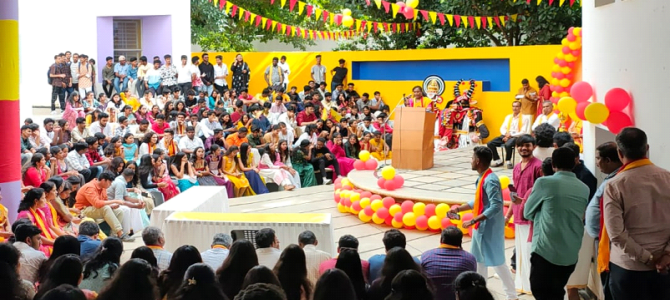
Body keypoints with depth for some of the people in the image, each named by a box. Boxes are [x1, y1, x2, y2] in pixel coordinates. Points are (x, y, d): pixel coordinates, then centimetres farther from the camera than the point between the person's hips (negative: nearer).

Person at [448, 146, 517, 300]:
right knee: (479, 260, 19)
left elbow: (496, 207, -29)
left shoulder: (490, 180, -23)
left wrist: (473, 221, -29)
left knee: (497, 262, -1)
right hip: (481, 227, 10)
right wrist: (459, 208, 13)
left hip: (489, 228, -10)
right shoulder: (483, 178, 7)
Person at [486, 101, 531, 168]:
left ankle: (508, 162, -19)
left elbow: (523, 132, -8)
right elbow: (502, 128, 16)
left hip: (516, 137, -6)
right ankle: (498, 161, -2)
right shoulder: (508, 117, 18)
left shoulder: (524, 118, 0)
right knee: (490, 144, -14)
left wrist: (511, 135, -14)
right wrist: (506, 134, -8)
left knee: (508, 144, -40)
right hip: (506, 136, 6)